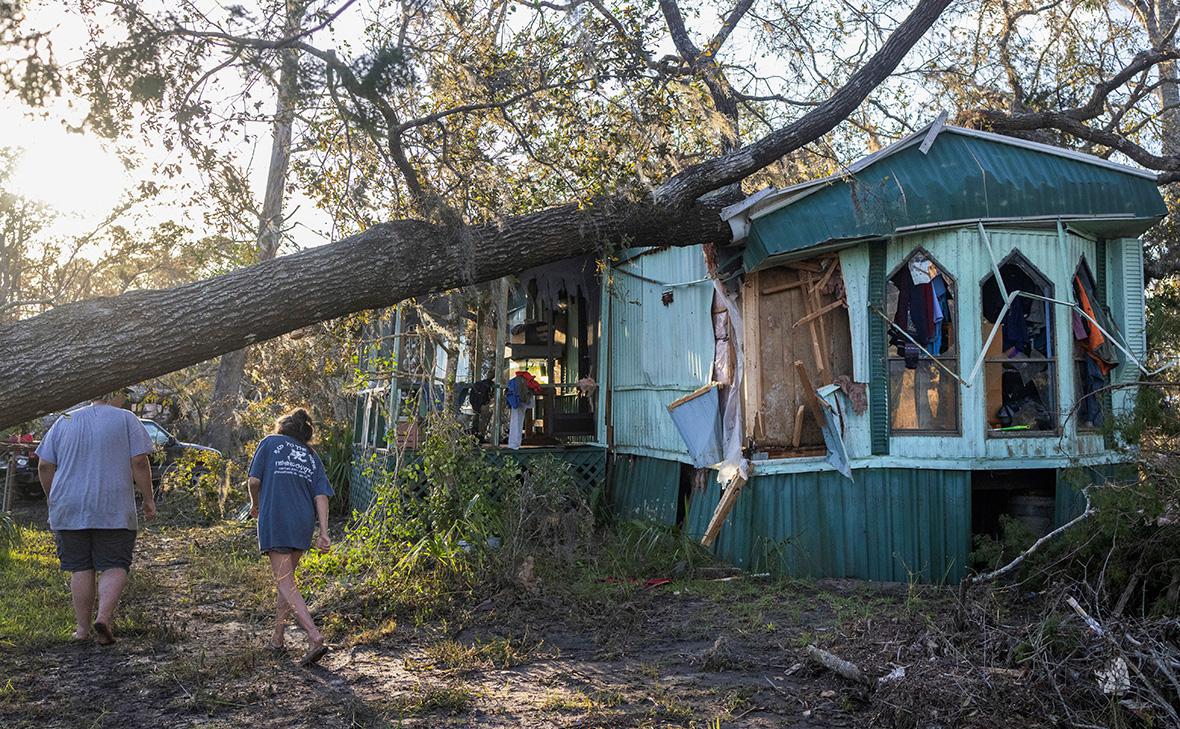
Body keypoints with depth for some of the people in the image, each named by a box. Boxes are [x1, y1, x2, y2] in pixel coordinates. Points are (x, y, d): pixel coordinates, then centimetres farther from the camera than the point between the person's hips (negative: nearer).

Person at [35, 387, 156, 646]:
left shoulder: (65, 422, 11)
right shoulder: (126, 420, -1)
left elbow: (45, 467, 9)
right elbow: (139, 463, -8)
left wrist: (53, 500, 21)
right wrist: (148, 499, 0)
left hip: (69, 511, 4)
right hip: (114, 511, -3)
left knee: (80, 569, 10)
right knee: (114, 566, 3)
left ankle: (82, 628, 11)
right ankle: (104, 617, -16)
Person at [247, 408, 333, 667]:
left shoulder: (270, 442, 8)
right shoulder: (312, 457, 16)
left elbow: (254, 480, 1)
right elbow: (321, 495, 4)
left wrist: (255, 504, 21)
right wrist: (324, 533, 0)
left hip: (275, 521, -5)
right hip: (303, 525, 5)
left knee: (286, 584, -6)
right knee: (285, 579, 19)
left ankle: (314, 636, -19)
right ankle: (278, 638, 26)